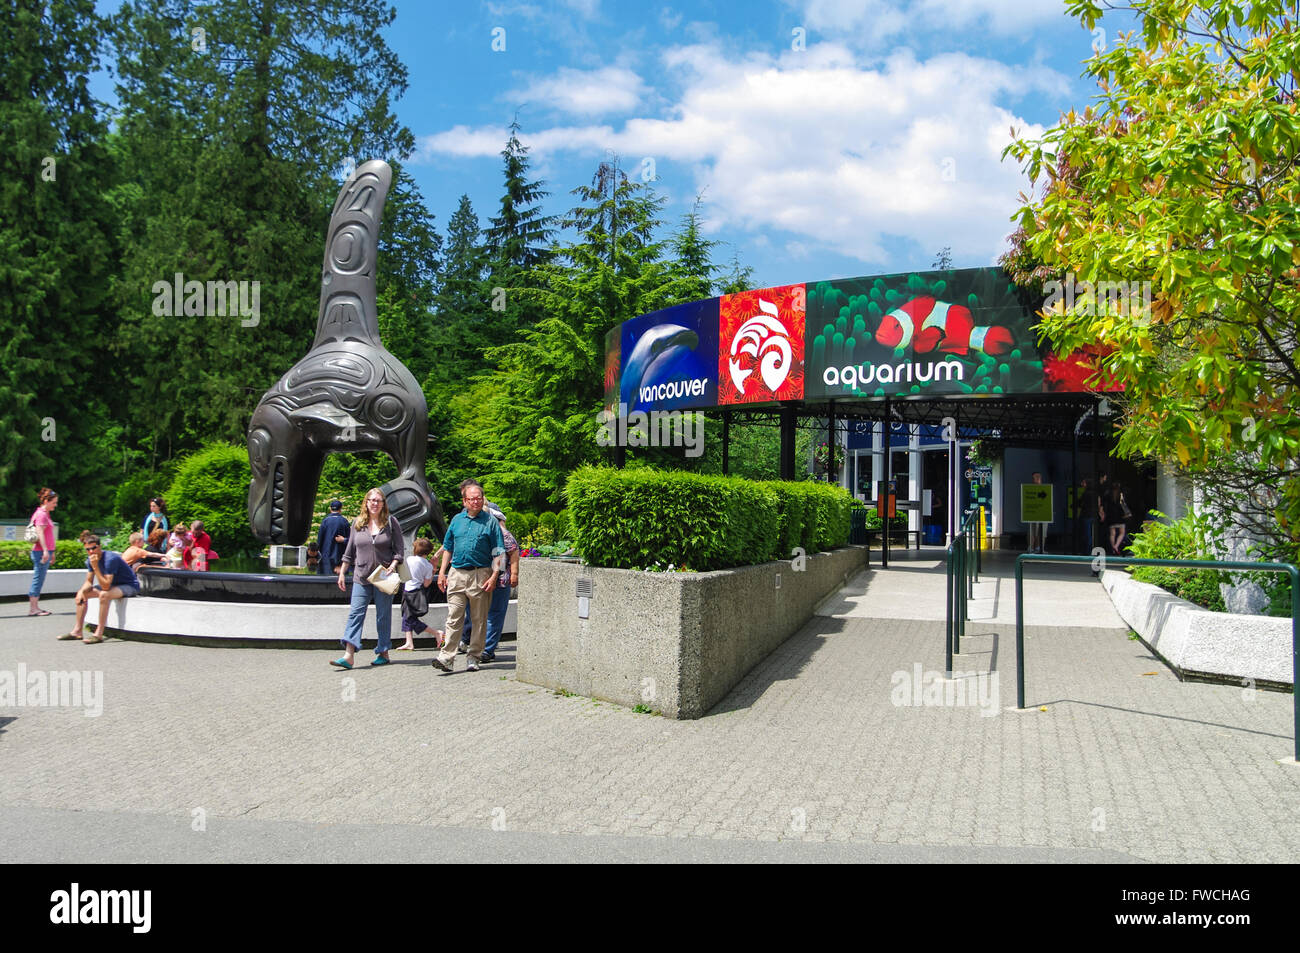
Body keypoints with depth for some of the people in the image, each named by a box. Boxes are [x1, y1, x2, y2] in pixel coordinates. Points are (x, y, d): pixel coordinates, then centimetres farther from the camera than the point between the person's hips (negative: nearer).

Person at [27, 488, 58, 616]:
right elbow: (40, 533, -20)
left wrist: (51, 553, 26)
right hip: (41, 552, -10)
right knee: (38, 578, -6)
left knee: (38, 580, 11)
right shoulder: (41, 514, -11)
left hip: (45, 551, 10)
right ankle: (32, 608, -3)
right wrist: (45, 550, -26)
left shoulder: (45, 514, 18)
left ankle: (35, 607, 14)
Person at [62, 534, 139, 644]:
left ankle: (99, 635, -28)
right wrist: (82, 591, -15)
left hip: (130, 586, -9)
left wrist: (95, 567, -35)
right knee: (82, 593, 4)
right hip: (113, 585, 9)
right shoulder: (90, 559, -3)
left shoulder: (110, 559, -28)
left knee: (104, 595, -34)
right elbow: (89, 582, 7)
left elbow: (105, 586, -32)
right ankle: (77, 631, 6)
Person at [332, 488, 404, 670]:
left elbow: (400, 549, 2)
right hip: (361, 576, 2)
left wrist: (393, 566, -13)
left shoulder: (391, 522, 1)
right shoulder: (358, 522, 8)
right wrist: (342, 573, 11)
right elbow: (350, 551, 13)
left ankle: (384, 653, 15)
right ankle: (348, 655, -13)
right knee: (356, 613, -7)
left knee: (383, 615, 4)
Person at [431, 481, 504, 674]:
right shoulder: (456, 520, 12)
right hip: (457, 574, 3)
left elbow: (498, 553, -1)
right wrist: (442, 573, 10)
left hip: (481, 575, -2)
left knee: (479, 620, 4)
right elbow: (447, 548, 18)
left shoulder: (490, 522, 1)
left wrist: (494, 576, -10)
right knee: (454, 618, -2)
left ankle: (474, 658, 13)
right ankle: (447, 657, -5)